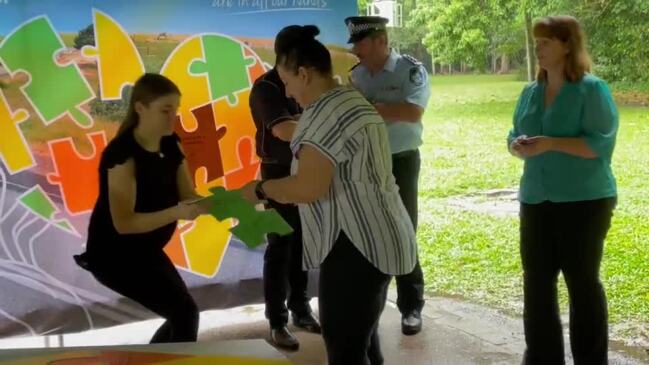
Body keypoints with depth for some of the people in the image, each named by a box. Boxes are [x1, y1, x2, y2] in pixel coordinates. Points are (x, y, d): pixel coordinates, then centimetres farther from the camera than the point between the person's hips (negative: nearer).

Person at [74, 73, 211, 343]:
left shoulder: (171, 145, -3)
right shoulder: (122, 153, -27)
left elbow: (189, 197, -4)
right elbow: (124, 222, -30)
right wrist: (176, 213, -41)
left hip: (145, 250, 9)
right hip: (113, 253, -9)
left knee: (181, 314, 16)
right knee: (185, 312, -15)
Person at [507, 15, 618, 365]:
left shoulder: (592, 89, -8)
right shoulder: (531, 92, 11)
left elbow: (601, 143, -16)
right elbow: (515, 136, 16)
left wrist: (550, 144, -23)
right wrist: (519, 146, -7)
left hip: (584, 201, -6)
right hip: (536, 200, 6)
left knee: (582, 282, 4)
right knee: (536, 281, 10)